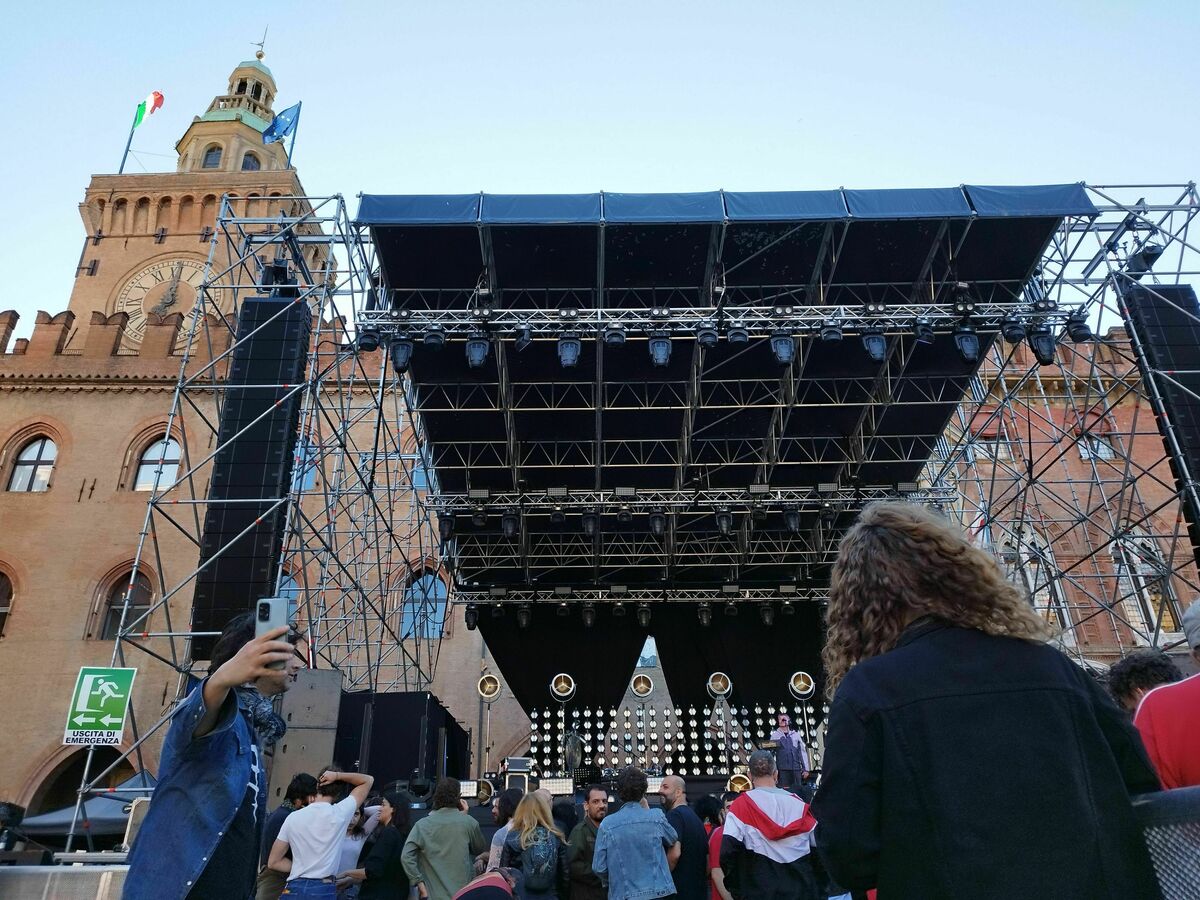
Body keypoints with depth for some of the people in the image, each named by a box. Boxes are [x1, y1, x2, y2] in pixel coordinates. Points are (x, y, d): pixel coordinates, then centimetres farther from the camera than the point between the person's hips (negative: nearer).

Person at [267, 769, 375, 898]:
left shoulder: (293, 817, 5)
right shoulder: (340, 814, -4)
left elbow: (273, 862, 10)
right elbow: (368, 780, 8)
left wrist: (302, 868, 12)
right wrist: (337, 775, 0)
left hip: (294, 888, 3)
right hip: (324, 890, -3)